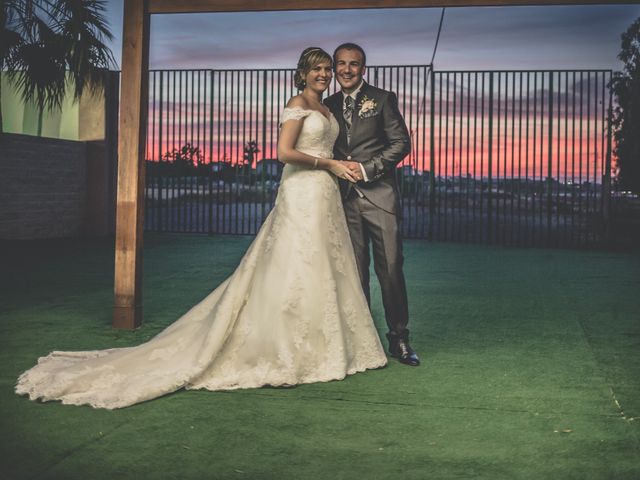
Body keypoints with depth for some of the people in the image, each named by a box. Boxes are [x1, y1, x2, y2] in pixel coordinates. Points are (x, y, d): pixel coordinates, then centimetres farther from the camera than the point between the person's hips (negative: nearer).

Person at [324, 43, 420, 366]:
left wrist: (366, 169, -10)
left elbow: (401, 143, -2)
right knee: (354, 273, 3)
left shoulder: (382, 99, 4)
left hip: (379, 196, -3)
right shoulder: (329, 105, 15)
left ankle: (398, 339, 6)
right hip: (345, 199, 3)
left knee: (391, 268, -4)